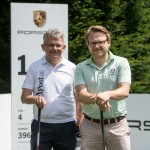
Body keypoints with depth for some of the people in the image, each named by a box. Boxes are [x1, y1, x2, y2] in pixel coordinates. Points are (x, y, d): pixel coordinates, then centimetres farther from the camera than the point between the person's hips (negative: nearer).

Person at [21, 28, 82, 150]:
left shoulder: (72, 68, 3)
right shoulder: (34, 67, 2)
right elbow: (24, 97, 2)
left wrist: (80, 123, -2)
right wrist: (35, 98, -21)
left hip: (66, 126, 0)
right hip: (41, 125, 0)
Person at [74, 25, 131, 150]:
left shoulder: (121, 63, 1)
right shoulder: (81, 68, 6)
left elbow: (125, 91, -11)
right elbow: (81, 95, -8)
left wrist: (108, 94, -33)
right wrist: (96, 98, -30)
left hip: (117, 125, -1)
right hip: (90, 125, 1)